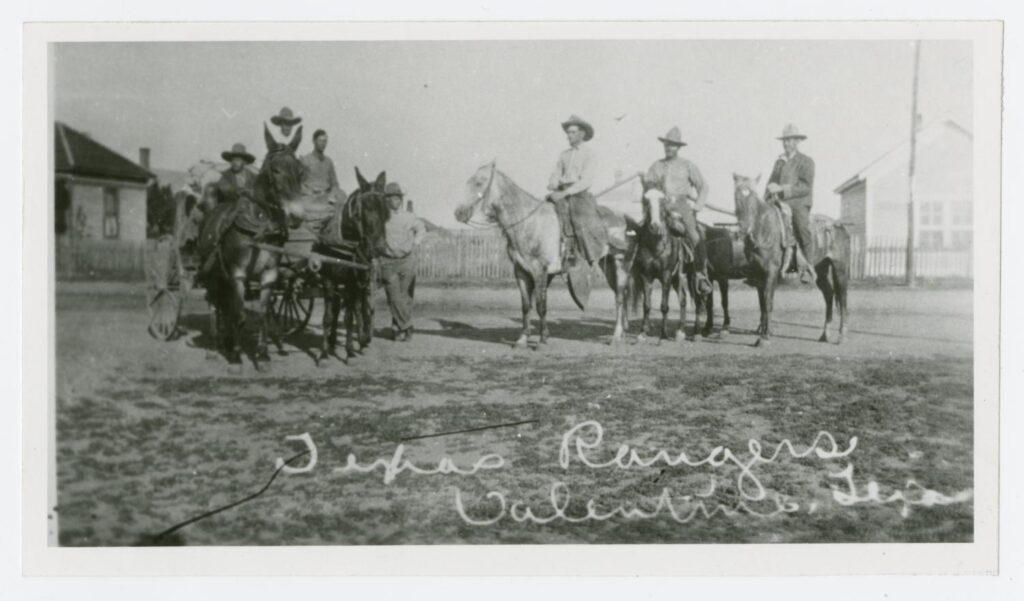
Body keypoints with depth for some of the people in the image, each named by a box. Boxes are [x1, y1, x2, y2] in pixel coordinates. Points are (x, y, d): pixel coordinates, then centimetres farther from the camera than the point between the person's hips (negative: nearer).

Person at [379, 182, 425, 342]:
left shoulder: (409, 217, 4)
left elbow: (420, 229, 21)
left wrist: (415, 244, 9)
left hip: (407, 261, 2)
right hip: (388, 262, -2)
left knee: (405, 296, 5)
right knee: (394, 297, -8)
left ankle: (397, 327, 20)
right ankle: (406, 326, 1)